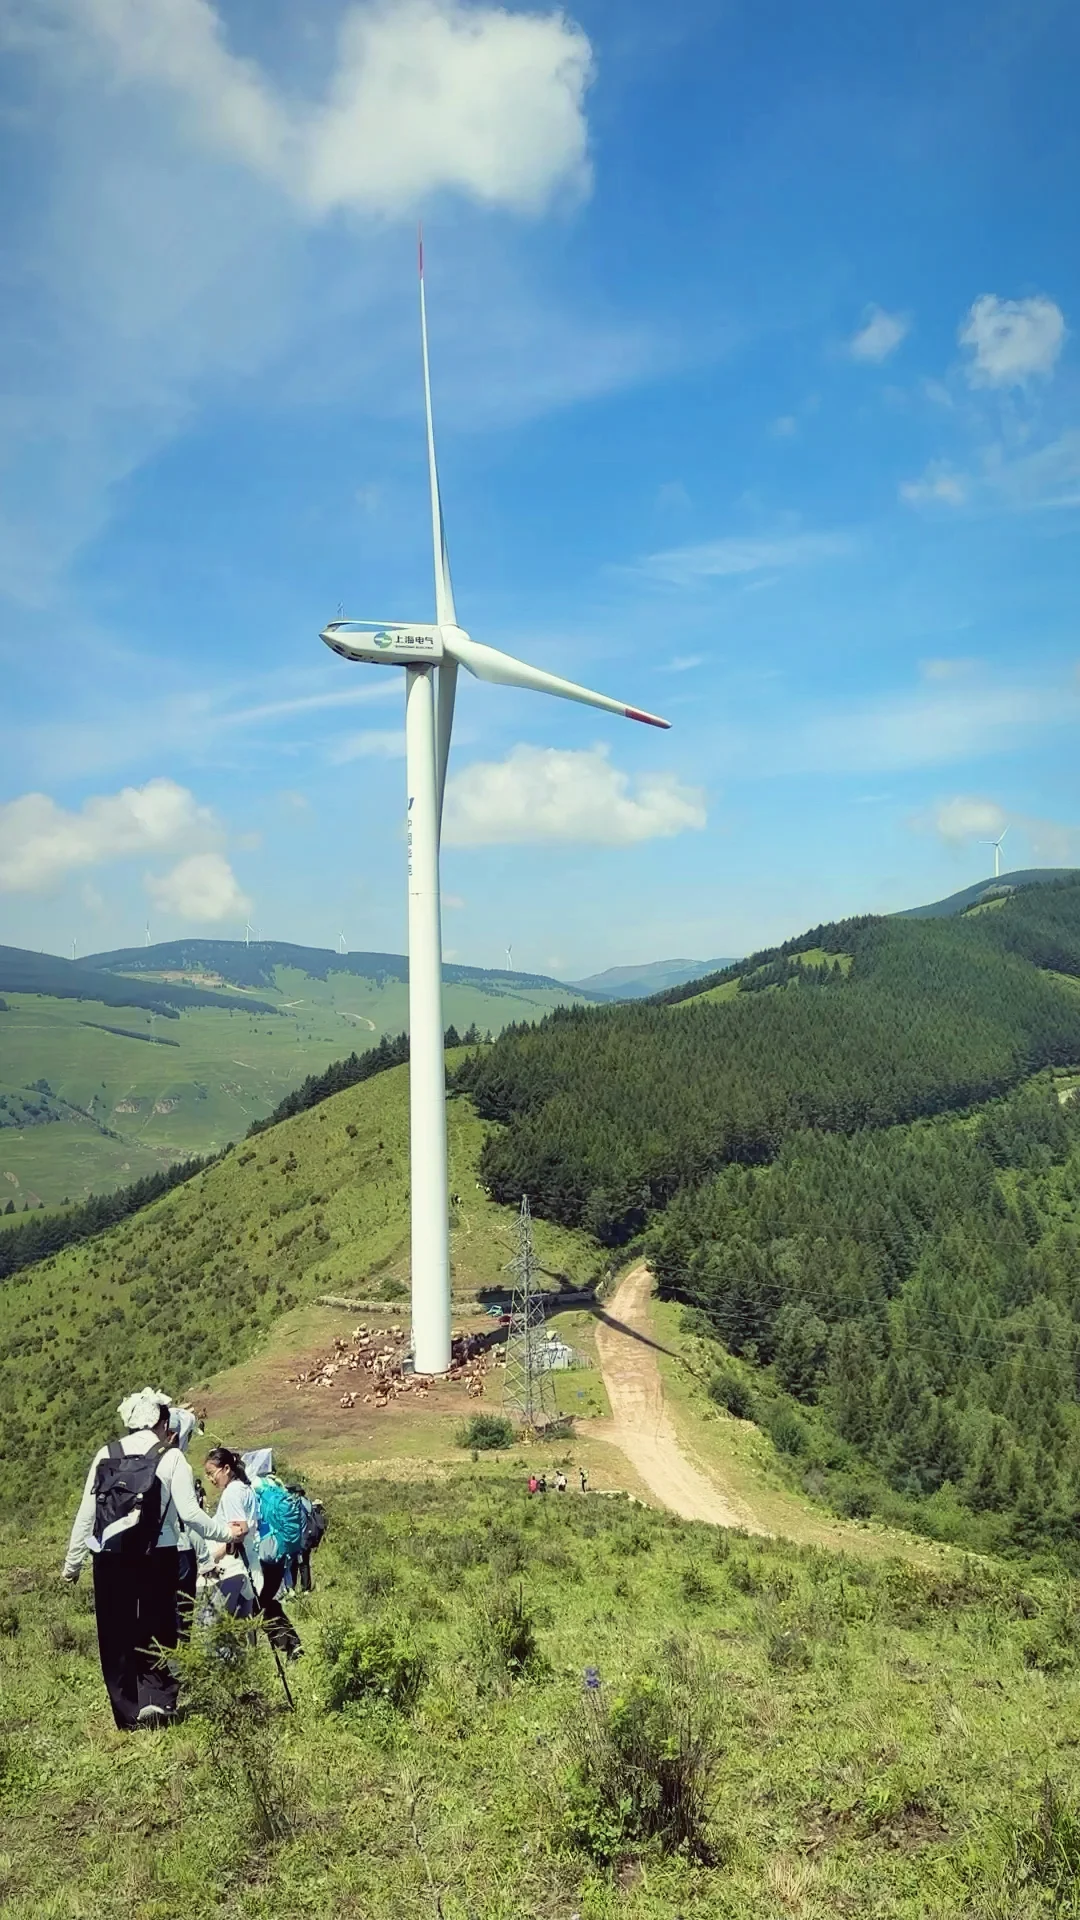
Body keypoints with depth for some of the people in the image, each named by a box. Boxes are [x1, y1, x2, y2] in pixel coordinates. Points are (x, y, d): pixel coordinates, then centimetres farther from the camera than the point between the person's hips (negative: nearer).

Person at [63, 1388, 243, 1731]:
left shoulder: (106, 1455, 4)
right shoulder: (171, 1457, -2)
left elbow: (86, 1513, 4)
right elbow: (189, 1512, -7)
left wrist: (73, 1562, 12)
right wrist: (225, 1531, 7)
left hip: (110, 1557, 2)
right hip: (158, 1556, -2)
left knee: (115, 1636, 11)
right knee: (157, 1630, 11)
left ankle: (128, 1715, 13)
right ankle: (157, 1697, -3)